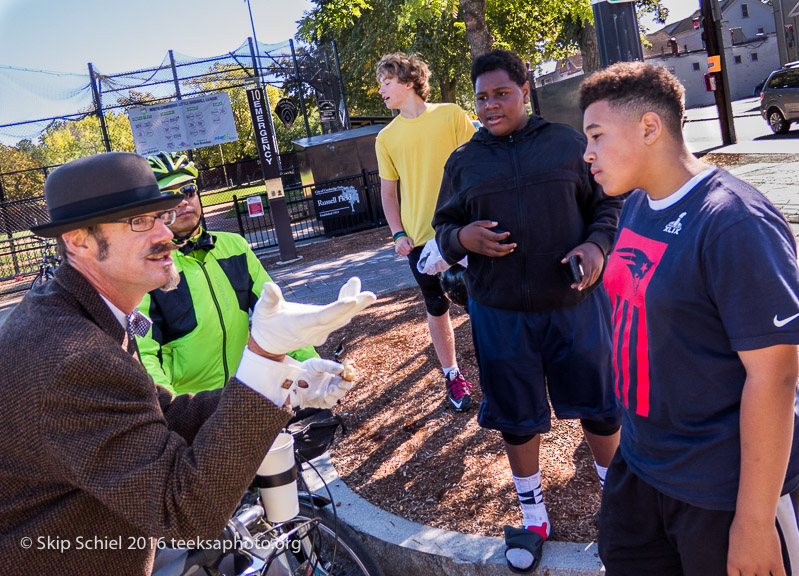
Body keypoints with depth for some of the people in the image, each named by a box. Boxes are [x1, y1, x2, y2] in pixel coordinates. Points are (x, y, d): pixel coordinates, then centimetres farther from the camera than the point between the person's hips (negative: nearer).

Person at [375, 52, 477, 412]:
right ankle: (451, 375, 23)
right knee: (437, 308, 9)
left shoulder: (451, 115, 0)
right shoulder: (387, 137, 7)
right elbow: (388, 191, 10)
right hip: (420, 237, 2)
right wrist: (398, 233, -2)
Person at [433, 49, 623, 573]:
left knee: (599, 406, 10)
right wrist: (463, 238, -12)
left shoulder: (568, 143, 3)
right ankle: (533, 514, 32)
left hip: (575, 303, -1)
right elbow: (443, 227, 11)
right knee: (516, 417, 12)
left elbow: (608, 203, 6)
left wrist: (597, 245, -14)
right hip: (500, 313, 1)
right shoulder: (463, 162, 7)